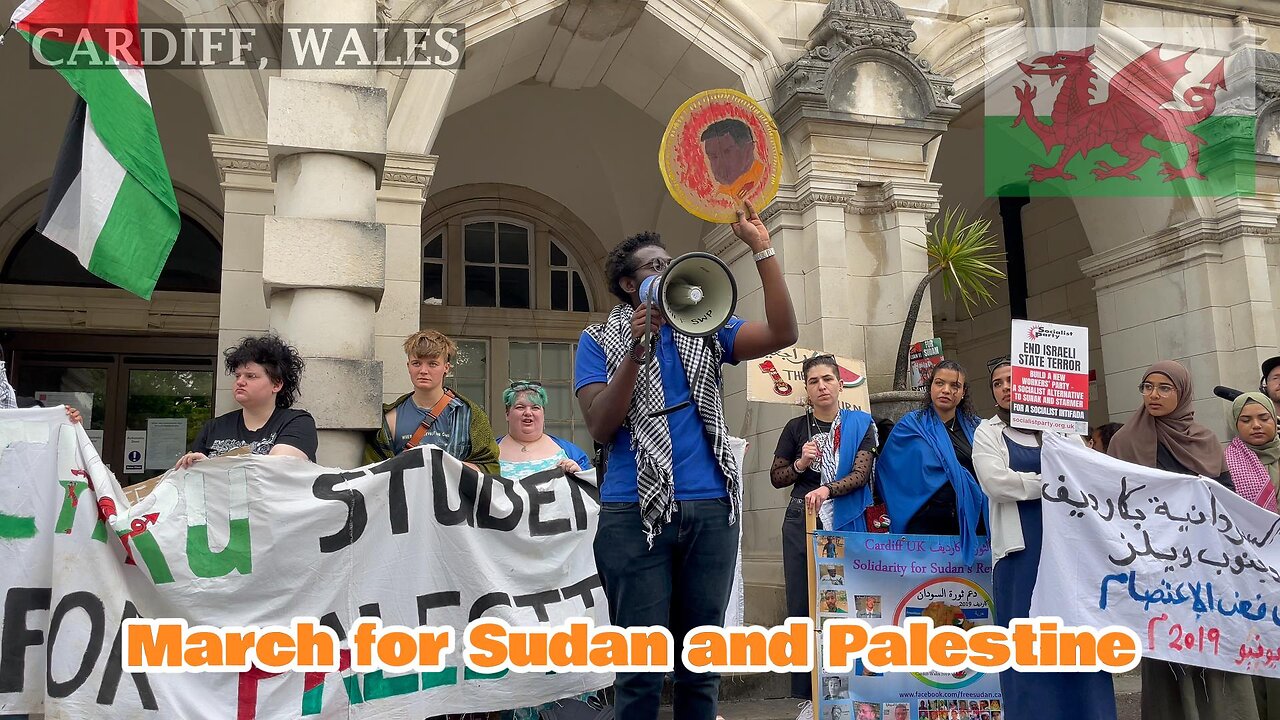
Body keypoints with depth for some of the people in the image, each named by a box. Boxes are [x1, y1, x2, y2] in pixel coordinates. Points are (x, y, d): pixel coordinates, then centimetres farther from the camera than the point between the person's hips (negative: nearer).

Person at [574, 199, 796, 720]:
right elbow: (600, 427, -7)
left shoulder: (704, 331, 12)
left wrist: (761, 249, -6)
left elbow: (782, 334, -3)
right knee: (641, 664, 0)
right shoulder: (599, 341, 6)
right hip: (635, 511, -2)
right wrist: (635, 350, -16)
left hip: (710, 508, 3)